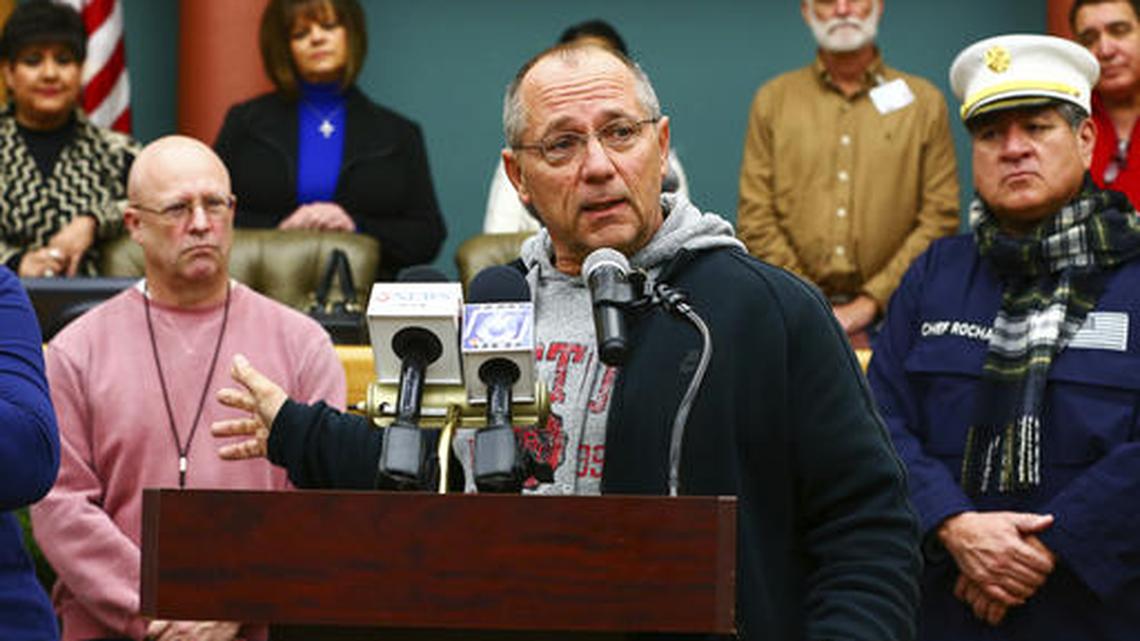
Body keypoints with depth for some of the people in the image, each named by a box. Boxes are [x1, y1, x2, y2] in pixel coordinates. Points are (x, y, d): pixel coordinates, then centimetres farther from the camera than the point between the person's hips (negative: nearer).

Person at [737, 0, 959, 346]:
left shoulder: (924, 102, 8)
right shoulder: (773, 99, 10)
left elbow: (940, 220, 1)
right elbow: (755, 220, 5)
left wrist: (869, 303, -8)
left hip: (887, 313, 0)